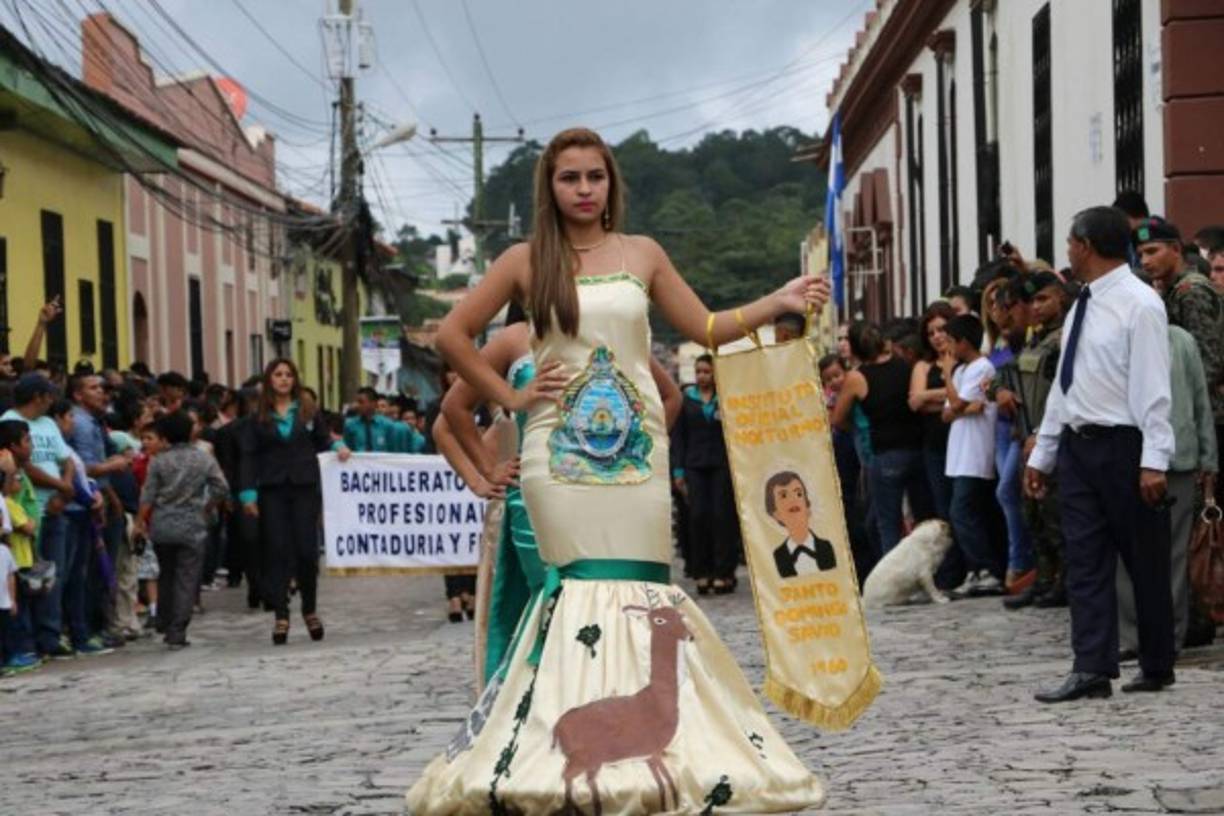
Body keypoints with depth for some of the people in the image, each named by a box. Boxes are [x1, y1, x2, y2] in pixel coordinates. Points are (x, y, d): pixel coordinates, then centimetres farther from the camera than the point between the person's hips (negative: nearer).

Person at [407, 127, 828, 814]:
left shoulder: (642, 254, 10)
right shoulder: (527, 261, 4)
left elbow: (705, 328, 12)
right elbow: (453, 335, 9)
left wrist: (778, 303, 1)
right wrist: (511, 397, 3)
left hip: (637, 444, 2)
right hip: (561, 446, -2)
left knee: (640, 584, -4)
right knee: (582, 584, -8)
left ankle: (643, 748, 1)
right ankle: (577, 759, -5)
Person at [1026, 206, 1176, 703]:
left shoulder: (1139, 304, -11)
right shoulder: (1082, 307, 13)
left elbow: (1153, 387, -16)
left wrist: (1153, 461, -22)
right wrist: (1042, 454, 17)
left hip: (1123, 447, -8)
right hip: (1078, 446, 8)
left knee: (1144, 561, 4)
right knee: (1085, 560, 1)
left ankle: (1156, 667, 14)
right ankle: (1092, 669, 0)